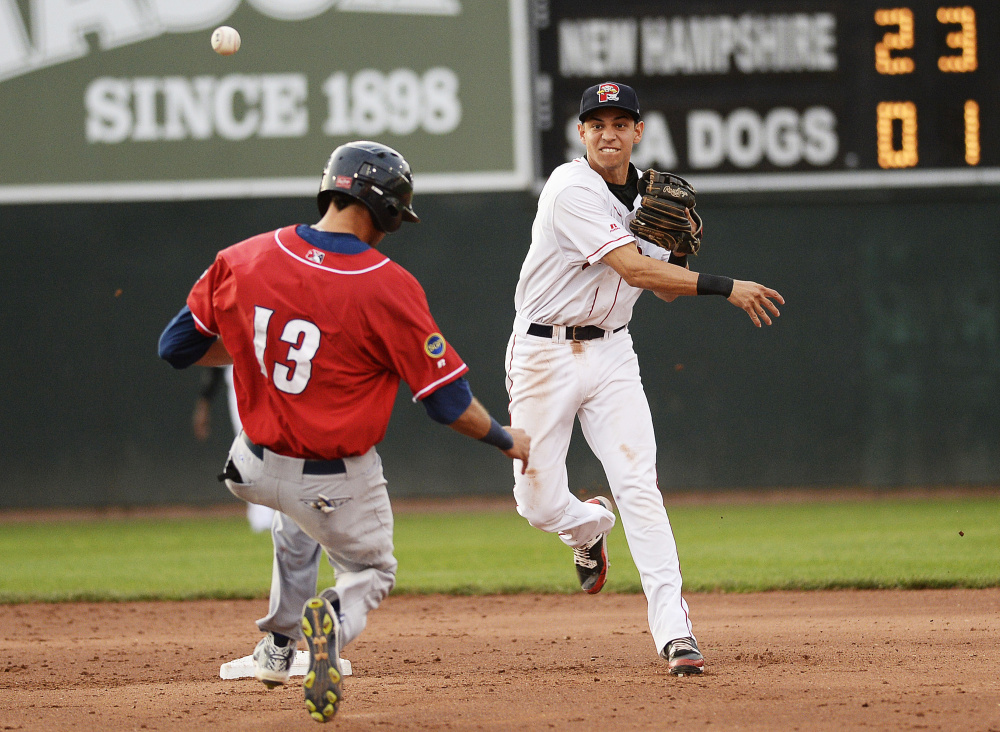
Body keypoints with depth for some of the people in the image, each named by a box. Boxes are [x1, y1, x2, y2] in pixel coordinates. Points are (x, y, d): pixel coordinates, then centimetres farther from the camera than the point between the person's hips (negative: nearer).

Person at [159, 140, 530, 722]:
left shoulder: (244, 260, -11)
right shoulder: (390, 287, -21)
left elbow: (178, 347, 0)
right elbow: (449, 401, -14)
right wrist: (506, 440, 5)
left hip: (257, 469, 4)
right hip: (341, 485, -4)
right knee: (371, 572, 22)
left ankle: (280, 645, 39)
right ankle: (332, 621, -13)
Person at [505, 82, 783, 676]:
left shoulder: (648, 197, 5)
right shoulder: (573, 192, -18)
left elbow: (665, 288, 13)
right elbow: (634, 270, -28)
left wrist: (679, 248, -10)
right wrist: (725, 288, -32)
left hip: (611, 354, 4)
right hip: (545, 354, -4)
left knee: (639, 486, -12)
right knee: (540, 503, -1)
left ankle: (675, 630, -17)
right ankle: (591, 526, 37)